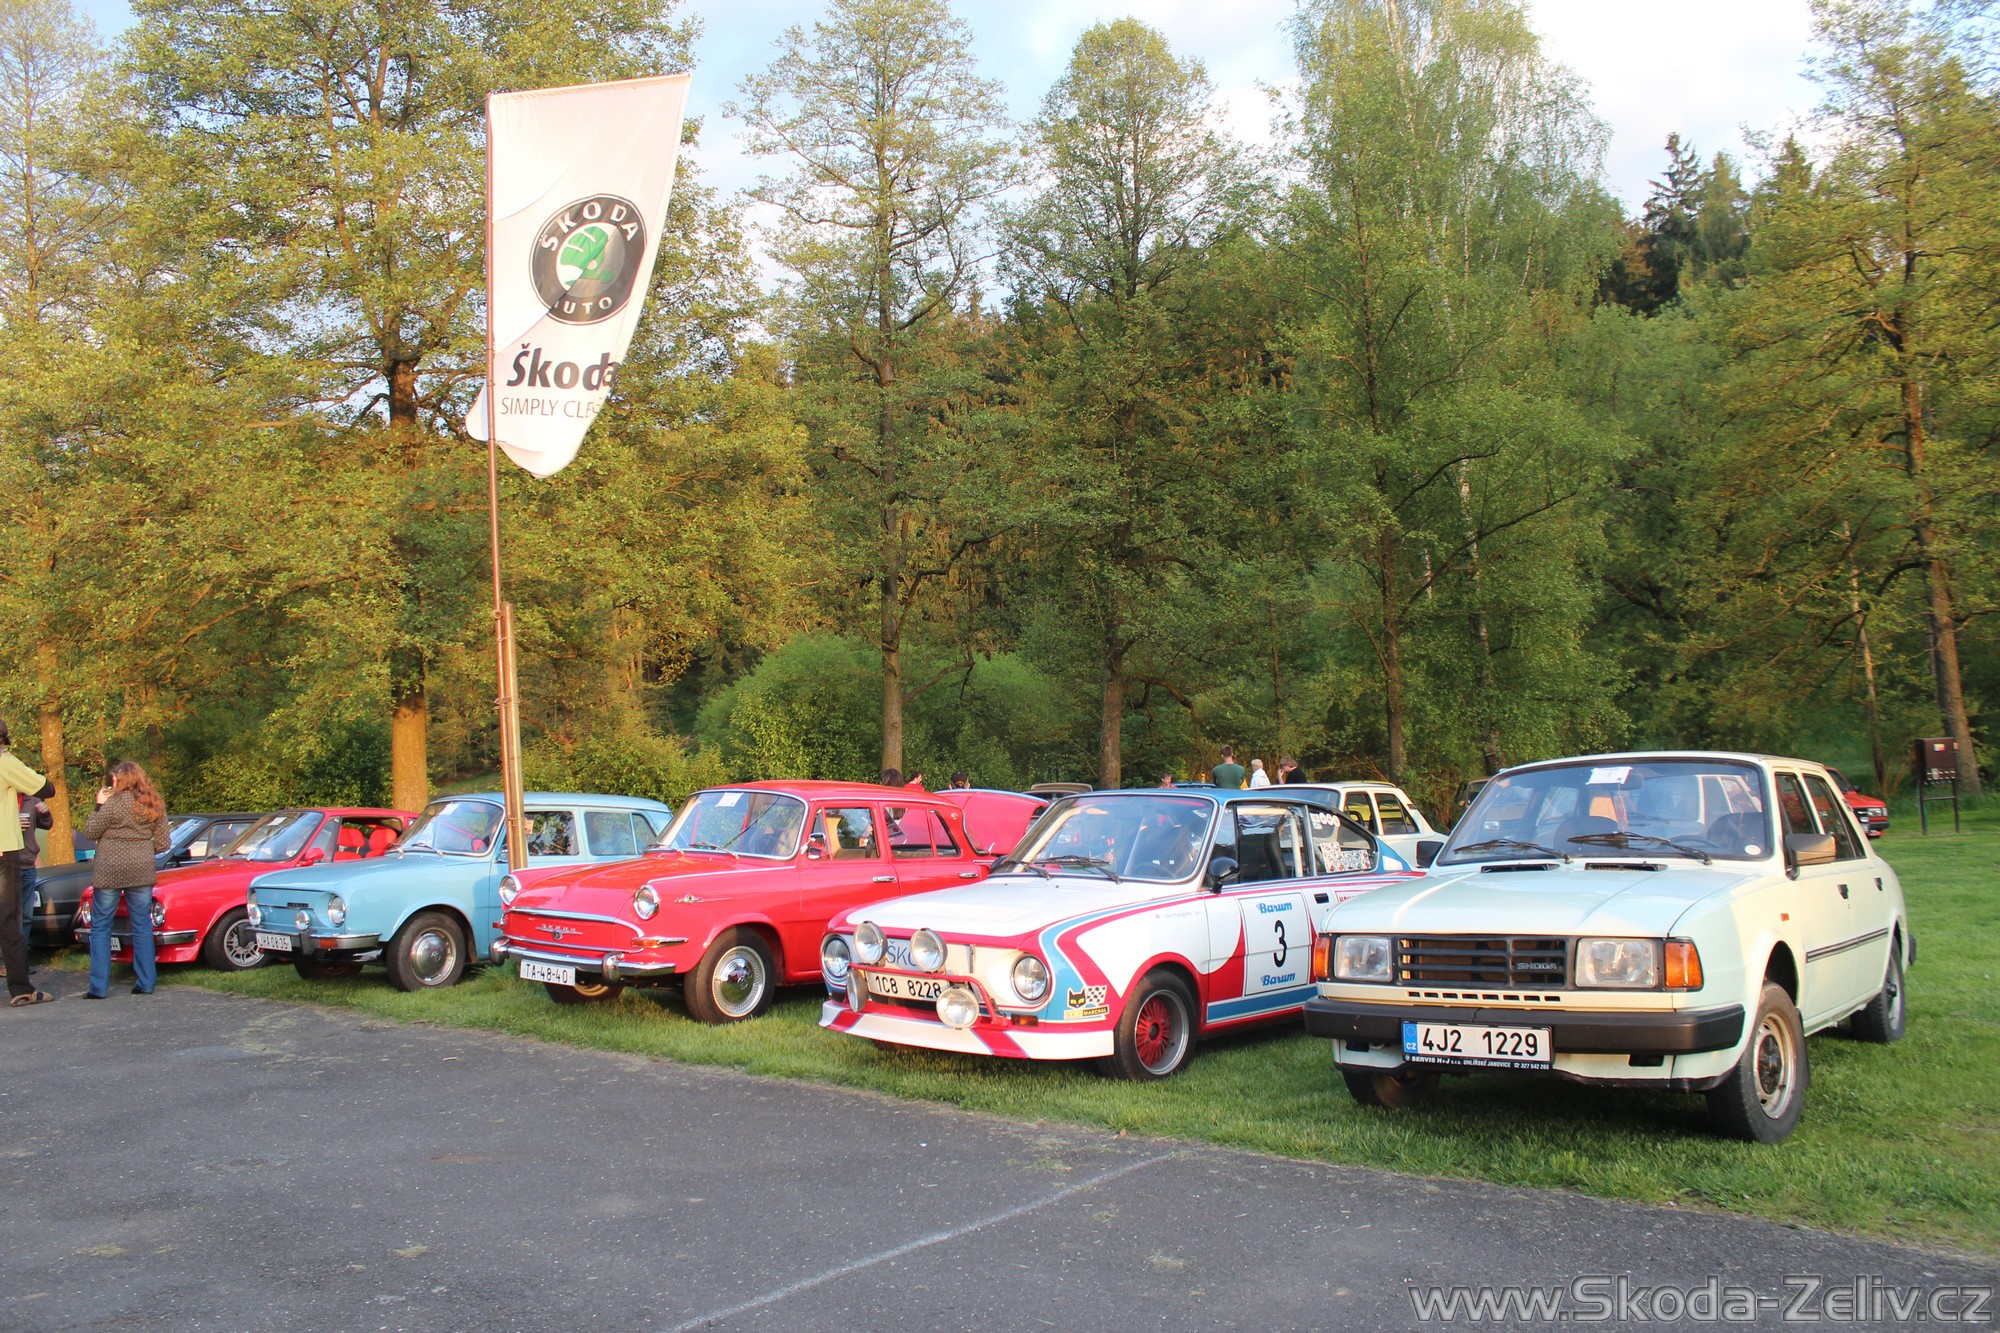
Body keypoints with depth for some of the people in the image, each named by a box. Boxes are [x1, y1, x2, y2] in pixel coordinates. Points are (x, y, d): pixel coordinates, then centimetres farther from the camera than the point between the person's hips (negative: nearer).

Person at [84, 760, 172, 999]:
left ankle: (98, 986, 2)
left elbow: (91, 831, -2)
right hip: (142, 872, 4)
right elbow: (163, 843, 6)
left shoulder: (115, 803, -11)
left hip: (109, 872, -4)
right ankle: (146, 982, 9)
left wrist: (99, 805, 7)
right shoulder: (155, 805, 5)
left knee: (100, 927, 5)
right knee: (142, 926, 10)